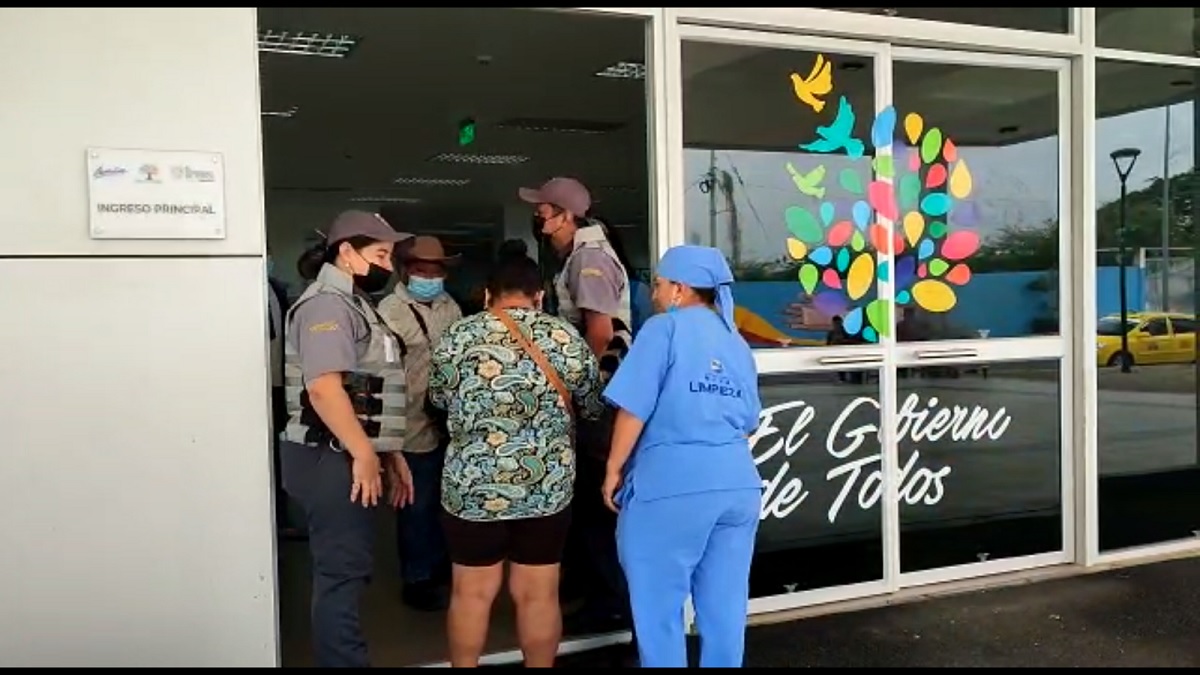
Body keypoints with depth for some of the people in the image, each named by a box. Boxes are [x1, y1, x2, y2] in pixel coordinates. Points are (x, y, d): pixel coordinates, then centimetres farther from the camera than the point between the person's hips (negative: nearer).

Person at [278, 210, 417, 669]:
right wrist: (364, 454, -21)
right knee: (342, 573, -4)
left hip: (353, 458, 10)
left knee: (346, 571, 16)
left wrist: (391, 455, 21)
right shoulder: (328, 303, -13)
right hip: (335, 460, -10)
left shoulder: (353, 303, 19)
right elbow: (324, 388, -24)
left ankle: (340, 657, 27)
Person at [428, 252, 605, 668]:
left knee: (471, 592, 12)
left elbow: (438, 399, 14)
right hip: (547, 486, 0)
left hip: (472, 485, 0)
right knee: (538, 594, 10)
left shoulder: (456, 337, -1)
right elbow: (593, 407, 9)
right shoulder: (565, 337, -2)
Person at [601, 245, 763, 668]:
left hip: (671, 482, -6)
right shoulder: (736, 341, 17)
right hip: (739, 482, 7)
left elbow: (634, 408, -9)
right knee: (725, 606, 13)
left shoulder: (665, 328, -2)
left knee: (658, 606, 6)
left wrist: (614, 469, 0)